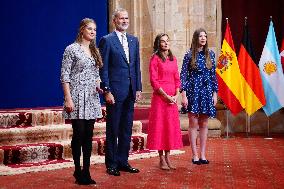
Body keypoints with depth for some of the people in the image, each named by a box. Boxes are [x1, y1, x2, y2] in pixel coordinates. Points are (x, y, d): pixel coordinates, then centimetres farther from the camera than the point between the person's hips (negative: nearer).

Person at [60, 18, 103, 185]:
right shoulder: (72, 49, -5)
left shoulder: (95, 51, 14)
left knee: (89, 135, 6)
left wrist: (99, 85, 1)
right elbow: (65, 75, -9)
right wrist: (68, 98, -15)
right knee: (79, 134, -4)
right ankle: (78, 170, 9)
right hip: (77, 97, -6)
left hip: (92, 98, 6)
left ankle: (86, 171, 12)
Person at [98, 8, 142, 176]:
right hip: (115, 91, -6)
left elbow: (137, 66, 14)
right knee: (113, 130, 2)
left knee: (127, 129, 11)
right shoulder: (107, 40, -5)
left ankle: (123, 161, 21)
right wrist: (107, 91, -13)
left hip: (130, 92, 6)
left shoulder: (134, 40, 13)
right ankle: (111, 164, 11)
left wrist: (138, 88, 8)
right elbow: (103, 68, -8)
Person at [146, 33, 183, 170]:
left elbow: (177, 78, 12)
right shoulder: (155, 58, -5)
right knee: (160, 125, -2)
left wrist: (176, 95, -2)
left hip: (172, 98, 6)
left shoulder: (173, 59, 13)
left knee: (171, 126, 7)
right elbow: (153, 80, -10)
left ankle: (168, 158, 15)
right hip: (160, 96, -6)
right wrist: (166, 95, -13)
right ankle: (162, 159, 5)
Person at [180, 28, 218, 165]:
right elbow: (183, 75, -3)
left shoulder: (210, 54, 8)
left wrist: (215, 93, 5)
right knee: (193, 124, 0)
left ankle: (203, 155, 13)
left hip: (207, 91, 3)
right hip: (193, 91, -3)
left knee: (204, 124, 6)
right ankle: (195, 155, 6)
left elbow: (213, 75, 10)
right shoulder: (189, 55, -2)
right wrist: (183, 95, -10)